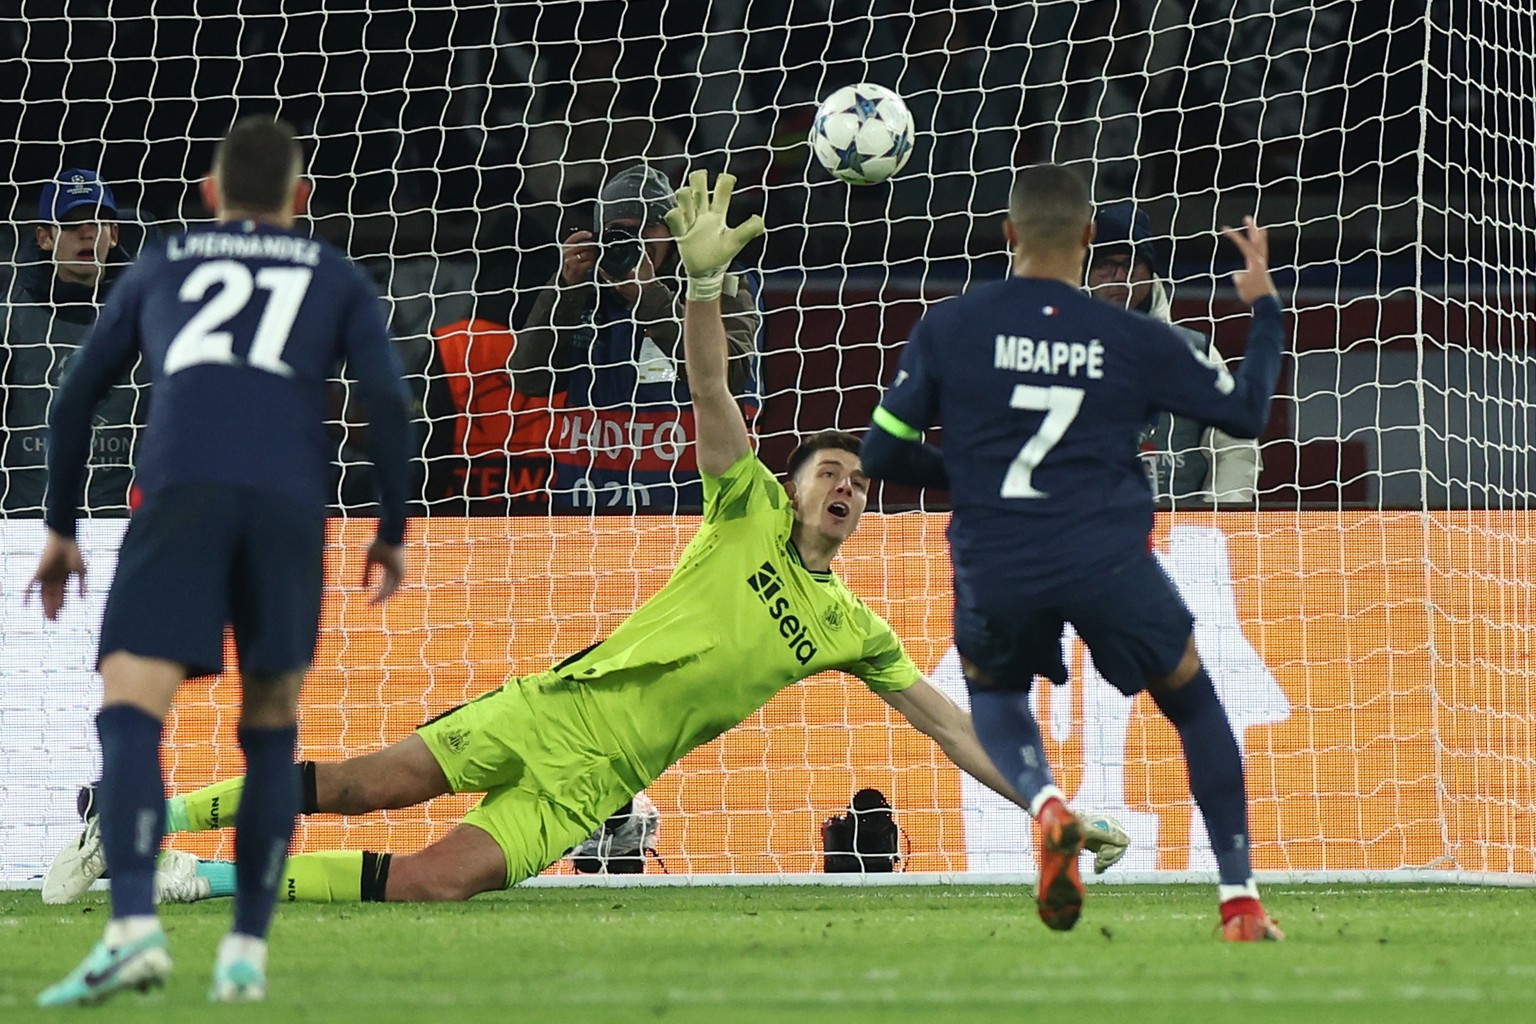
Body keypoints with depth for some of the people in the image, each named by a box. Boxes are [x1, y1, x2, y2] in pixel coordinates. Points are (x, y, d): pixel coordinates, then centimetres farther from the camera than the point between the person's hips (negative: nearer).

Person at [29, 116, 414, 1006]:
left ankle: (134, 931, -33)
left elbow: (76, 400, 24)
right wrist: (394, 533, 16)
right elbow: (389, 400, 8)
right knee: (271, 730, 17)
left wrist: (61, 529, 32)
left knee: (129, 716, -11)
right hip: (290, 507, 1)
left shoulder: (159, 271, 28)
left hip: (181, 497, -1)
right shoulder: (340, 281, 24)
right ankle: (247, 953, 7)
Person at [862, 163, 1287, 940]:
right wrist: (1264, 305, 30)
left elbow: (882, 453, 7)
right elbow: (1246, 411, 16)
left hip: (996, 570, 0)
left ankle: (1045, 804, -1)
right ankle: (1240, 899, 16)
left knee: (993, 692, 32)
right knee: (1192, 700, 24)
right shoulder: (1132, 338, 6)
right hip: (1108, 560, 0)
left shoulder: (947, 329, 5)